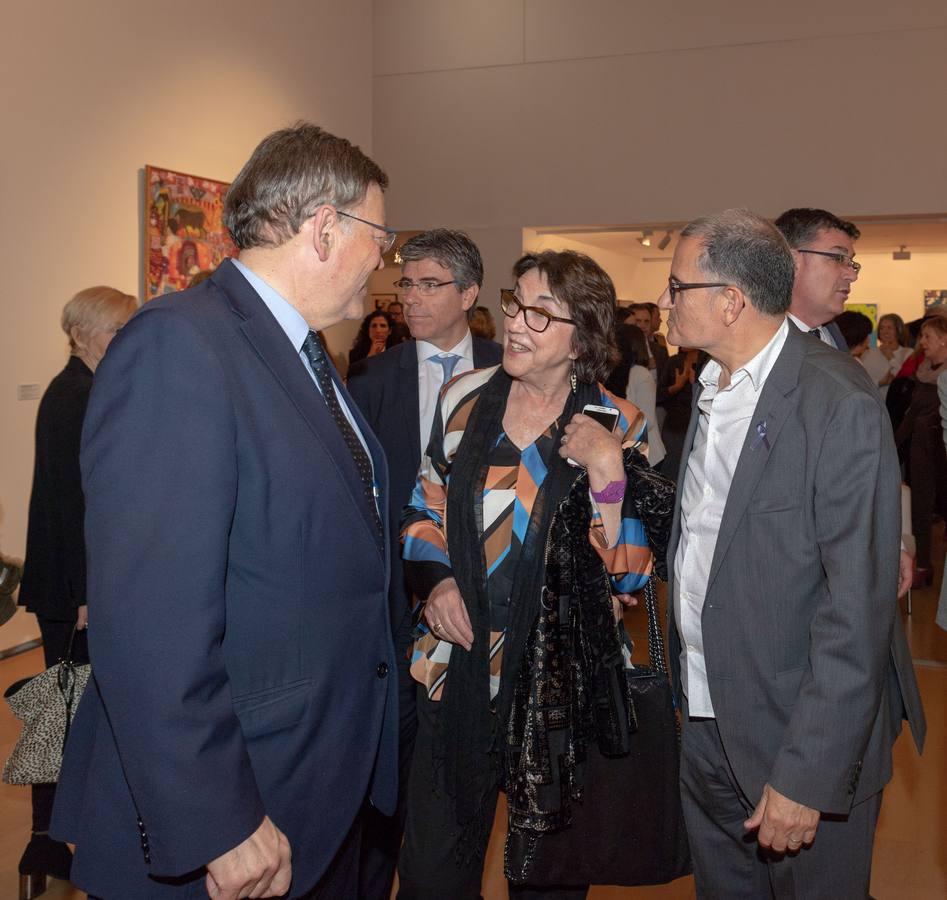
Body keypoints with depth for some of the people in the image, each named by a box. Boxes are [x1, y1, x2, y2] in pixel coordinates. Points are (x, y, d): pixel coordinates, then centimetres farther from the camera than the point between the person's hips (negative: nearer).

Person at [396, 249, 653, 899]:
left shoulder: (617, 426, -8)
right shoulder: (465, 399, -1)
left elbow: (628, 572, -11)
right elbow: (425, 510, 11)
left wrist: (607, 471, -23)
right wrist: (435, 580, -7)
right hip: (457, 668, 2)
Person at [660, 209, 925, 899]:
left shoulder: (840, 405, -20)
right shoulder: (711, 389, 6)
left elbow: (858, 610, -23)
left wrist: (808, 774, -22)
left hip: (806, 743, -7)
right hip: (706, 726, 7)